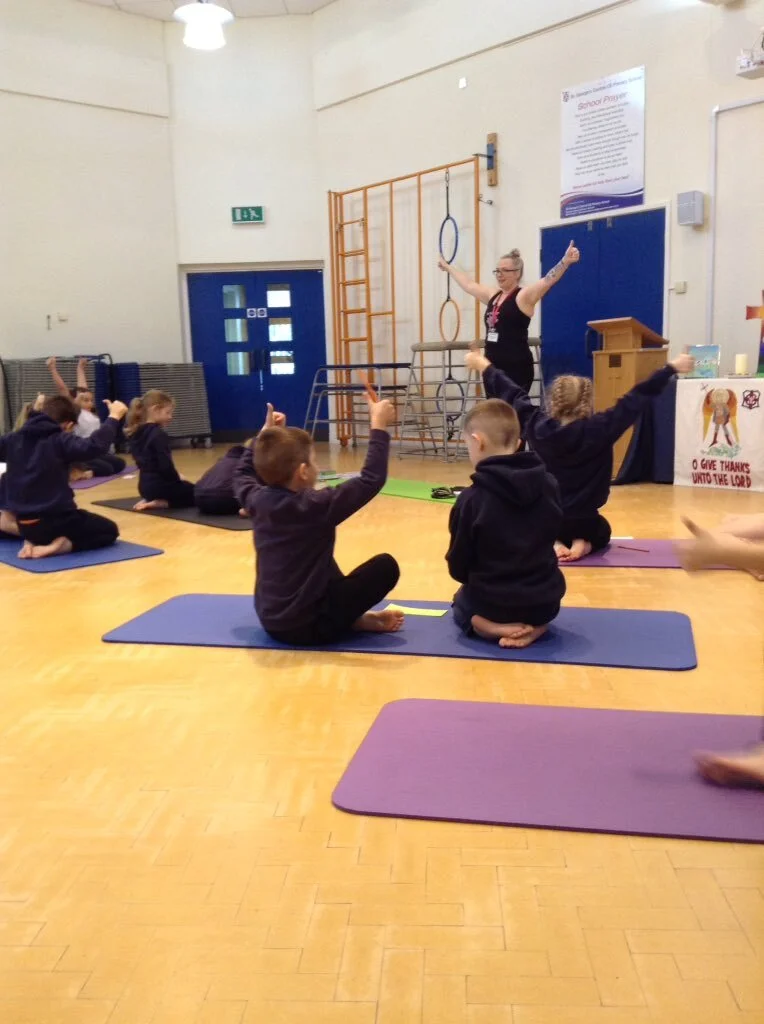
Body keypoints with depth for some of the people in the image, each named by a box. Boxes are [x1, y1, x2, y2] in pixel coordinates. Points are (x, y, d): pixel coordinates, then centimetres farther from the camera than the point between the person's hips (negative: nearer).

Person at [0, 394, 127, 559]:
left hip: (24, 523, 7)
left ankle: (32, 540, 5)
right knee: (109, 530, 13)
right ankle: (55, 546, -11)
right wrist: (114, 417, -22)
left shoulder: (14, 439, 5)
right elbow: (94, 445, -30)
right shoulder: (61, 441, -13)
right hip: (55, 521, -7)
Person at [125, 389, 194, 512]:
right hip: (160, 485, -9)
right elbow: (165, 465, -22)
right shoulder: (159, 434, -19)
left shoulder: (136, 433, 6)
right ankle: (163, 503, -7)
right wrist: (177, 477, -5)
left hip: (145, 486, 9)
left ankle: (151, 500, 10)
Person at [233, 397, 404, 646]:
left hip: (270, 619, 7)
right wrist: (379, 425, -11)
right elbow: (371, 480, -19)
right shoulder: (316, 506, -22)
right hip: (306, 626, -7)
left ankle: (351, 616, 17)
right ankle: (352, 621, 5)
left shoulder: (257, 500, -2)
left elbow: (242, 474, 22)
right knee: (386, 566, -5)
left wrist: (265, 433, 25)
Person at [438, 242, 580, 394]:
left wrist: (565, 261, -38)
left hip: (517, 368, -7)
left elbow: (549, 279, -21)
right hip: (493, 366, 8)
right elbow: (468, 284, 29)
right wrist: (447, 267, 41)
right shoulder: (493, 295, 15)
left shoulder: (524, 296, -6)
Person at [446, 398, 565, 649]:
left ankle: (494, 627, -1)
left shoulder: (471, 499, -18)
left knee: (461, 605, 33)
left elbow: (458, 566, -8)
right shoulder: (549, 485, -6)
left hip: (492, 604, -3)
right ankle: (536, 626, 4)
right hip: (545, 602, 3)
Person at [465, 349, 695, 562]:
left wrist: (485, 367, 13)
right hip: (585, 522, -1)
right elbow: (638, 397, -13)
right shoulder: (601, 428, -17)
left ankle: (552, 544, 2)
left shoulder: (538, 428, -13)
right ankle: (584, 544, 1)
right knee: (600, 533, 35)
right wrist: (671, 368, -4)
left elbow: (514, 396, 0)